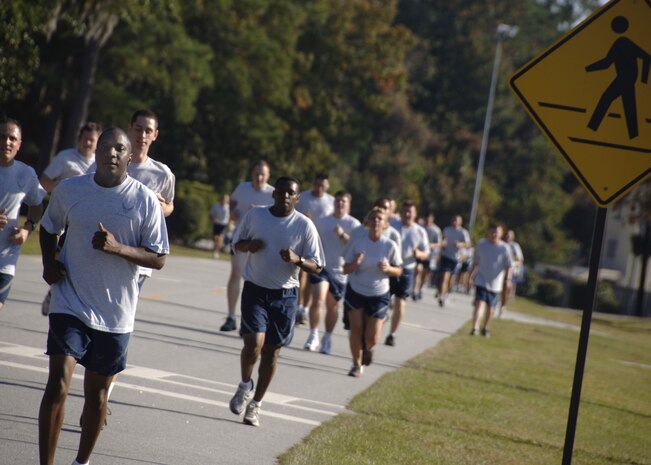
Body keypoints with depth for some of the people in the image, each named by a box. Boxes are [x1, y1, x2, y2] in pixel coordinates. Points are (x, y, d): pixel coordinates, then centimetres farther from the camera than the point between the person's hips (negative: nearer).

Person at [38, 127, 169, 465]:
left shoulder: (145, 200, -5)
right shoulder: (69, 190, 1)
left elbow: (158, 259, -4)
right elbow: (48, 228, 20)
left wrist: (118, 248, -20)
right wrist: (48, 262, 1)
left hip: (116, 313, 0)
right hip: (70, 306, 0)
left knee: (97, 392, 11)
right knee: (57, 385, -14)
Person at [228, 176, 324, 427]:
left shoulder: (304, 225, -5)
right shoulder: (255, 215, -2)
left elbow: (317, 266, -3)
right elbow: (237, 244, 13)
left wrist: (297, 259, -24)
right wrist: (248, 245, -11)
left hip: (285, 295, 1)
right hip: (255, 290, 0)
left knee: (272, 352, 6)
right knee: (254, 343, -17)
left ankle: (256, 404, 22)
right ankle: (245, 385, 13)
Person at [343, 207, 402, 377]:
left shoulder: (390, 246, -12)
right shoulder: (357, 241, -11)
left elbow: (399, 270, -2)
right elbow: (346, 269, -8)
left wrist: (388, 268, -23)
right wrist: (355, 263, -29)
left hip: (379, 296, 0)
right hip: (355, 292, 0)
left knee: (372, 337, -3)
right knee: (356, 330, -4)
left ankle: (367, 349, 34)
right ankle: (357, 365, 17)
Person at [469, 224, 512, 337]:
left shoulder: (504, 248, -4)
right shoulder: (481, 245, 0)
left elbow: (508, 265, -4)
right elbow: (475, 262, 12)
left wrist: (508, 279, -17)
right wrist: (471, 275, 18)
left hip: (495, 283, 1)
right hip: (481, 280, -1)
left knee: (490, 308, 11)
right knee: (480, 303, -17)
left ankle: (485, 328, 32)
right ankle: (475, 328, -22)